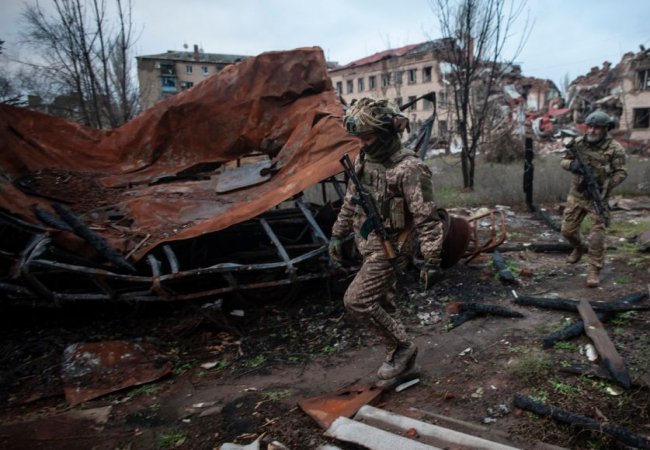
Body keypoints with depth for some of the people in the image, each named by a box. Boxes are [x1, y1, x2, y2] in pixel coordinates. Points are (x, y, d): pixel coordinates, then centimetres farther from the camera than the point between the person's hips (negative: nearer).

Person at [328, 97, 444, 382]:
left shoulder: (409, 168, -21)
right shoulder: (364, 159, 4)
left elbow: (427, 218, -20)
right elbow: (350, 201, 14)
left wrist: (431, 260, -20)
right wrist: (338, 235, 16)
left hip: (390, 248, -8)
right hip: (370, 246, 8)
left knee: (357, 301, -10)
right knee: (382, 303, 17)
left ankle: (402, 347, 9)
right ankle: (398, 355, 35)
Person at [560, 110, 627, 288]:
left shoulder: (614, 148, -9)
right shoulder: (578, 143, -1)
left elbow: (621, 173, -7)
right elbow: (563, 161, 6)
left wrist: (606, 186, -22)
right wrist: (572, 164, -17)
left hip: (597, 197, -4)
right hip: (576, 195, 4)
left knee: (596, 235, -8)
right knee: (568, 230, 11)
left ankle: (594, 270, 2)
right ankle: (580, 247, 43)